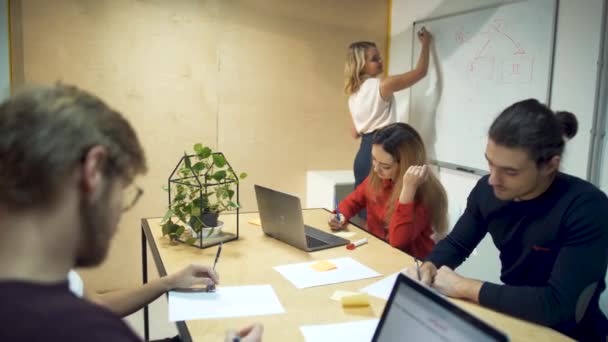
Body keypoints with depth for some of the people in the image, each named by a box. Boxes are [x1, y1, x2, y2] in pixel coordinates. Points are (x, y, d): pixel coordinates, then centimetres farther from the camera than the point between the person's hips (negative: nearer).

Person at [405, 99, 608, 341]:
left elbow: (558, 305, -28)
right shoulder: (488, 190, -8)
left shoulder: (586, 208, -23)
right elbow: (455, 244, 5)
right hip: (510, 318, 5)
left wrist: (463, 287, -24)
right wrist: (428, 268, -15)